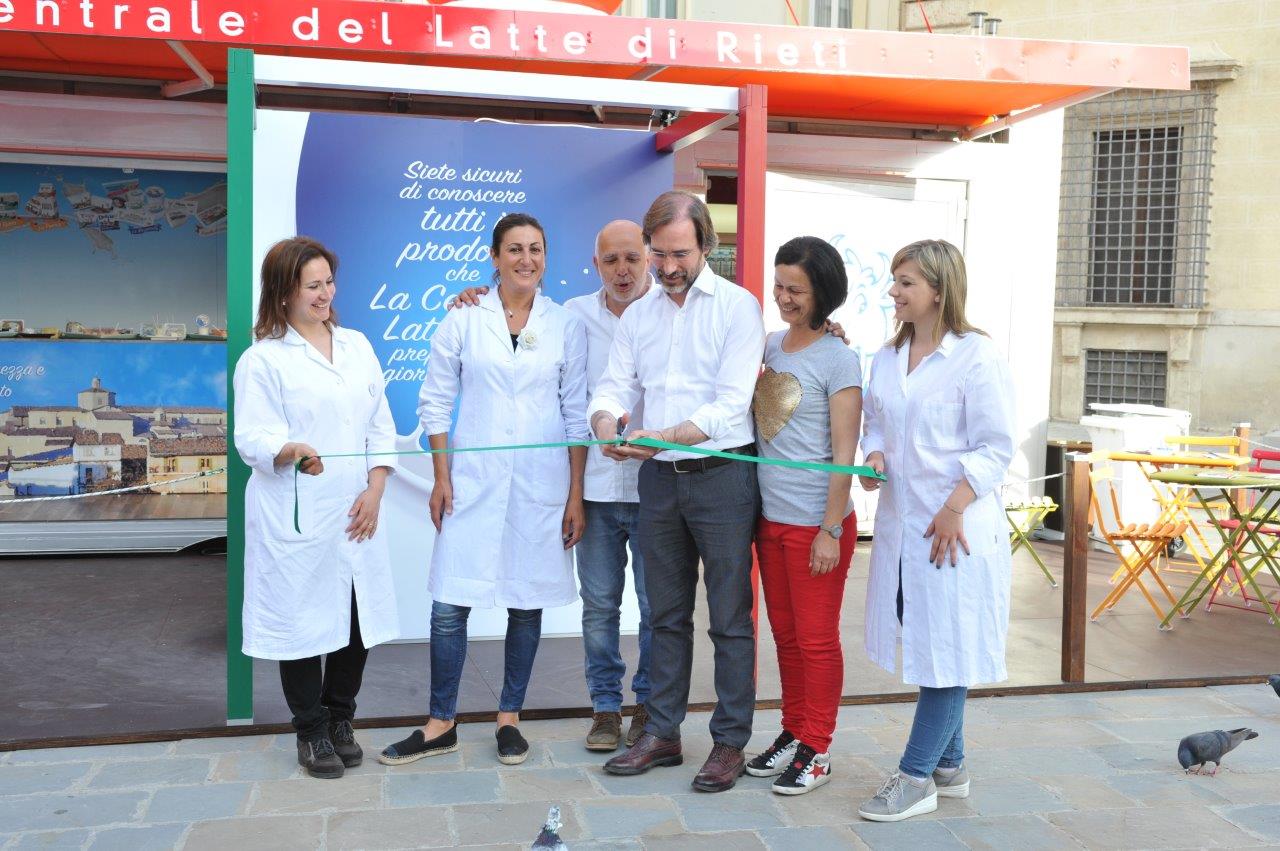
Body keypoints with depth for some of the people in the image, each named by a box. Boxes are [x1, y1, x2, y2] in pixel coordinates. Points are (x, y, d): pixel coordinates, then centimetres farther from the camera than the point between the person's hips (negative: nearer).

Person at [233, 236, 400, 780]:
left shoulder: (357, 346, 14)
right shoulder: (262, 359, -2)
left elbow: (380, 425, 12)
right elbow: (252, 437, -11)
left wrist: (375, 490, 0)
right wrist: (292, 452, -33)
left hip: (356, 515, 5)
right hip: (296, 523, -4)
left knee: (357, 618, 8)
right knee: (304, 622, 3)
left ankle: (340, 720, 27)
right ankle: (311, 732, 20)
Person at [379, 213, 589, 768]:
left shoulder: (566, 326, 3)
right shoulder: (463, 320, 2)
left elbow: (577, 413, 3)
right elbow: (435, 401, 5)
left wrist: (576, 495, 0)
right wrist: (441, 478, 0)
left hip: (540, 486, 1)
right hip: (472, 482, 0)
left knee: (527, 604, 8)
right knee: (449, 605, 0)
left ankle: (509, 717, 24)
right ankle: (441, 724, 16)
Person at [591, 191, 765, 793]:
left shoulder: (737, 307, -7)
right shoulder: (637, 315, 10)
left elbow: (731, 404, -16)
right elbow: (614, 386, 4)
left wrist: (659, 437, -27)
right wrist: (606, 423, -21)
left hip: (721, 473, -5)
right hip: (658, 479, 5)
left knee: (730, 618, 3)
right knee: (666, 614, 14)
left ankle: (730, 741, 14)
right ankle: (662, 733, 24)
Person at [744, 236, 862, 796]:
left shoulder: (837, 360, -10)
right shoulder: (769, 347, 9)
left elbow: (843, 455, -12)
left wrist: (830, 530, -15)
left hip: (815, 522, -6)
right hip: (770, 516, 6)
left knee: (817, 638, 4)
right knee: (785, 634, 15)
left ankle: (816, 749, 17)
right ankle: (793, 733, 29)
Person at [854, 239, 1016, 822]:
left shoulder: (976, 356, -10)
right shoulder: (887, 358, 11)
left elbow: (995, 447, -11)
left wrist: (954, 510, -18)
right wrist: (874, 456, -2)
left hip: (956, 526, -7)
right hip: (900, 522, 8)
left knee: (947, 649, 1)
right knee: (925, 646, 15)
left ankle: (916, 776, 10)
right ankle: (949, 766, 30)